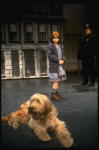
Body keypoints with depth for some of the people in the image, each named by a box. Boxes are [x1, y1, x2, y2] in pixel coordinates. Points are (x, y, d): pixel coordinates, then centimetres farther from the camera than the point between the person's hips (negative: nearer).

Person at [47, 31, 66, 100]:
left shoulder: (60, 46, 16)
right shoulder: (50, 46, -5)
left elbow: (63, 54, 16)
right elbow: (50, 55, -14)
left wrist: (63, 60, -4)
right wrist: (58, 60, -16)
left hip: (60, 65, 7)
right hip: (54, 65, -7)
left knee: (58, 80, 11)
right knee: (56, 80, -9)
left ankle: (56, 92, 23)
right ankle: (53, 94, 0)